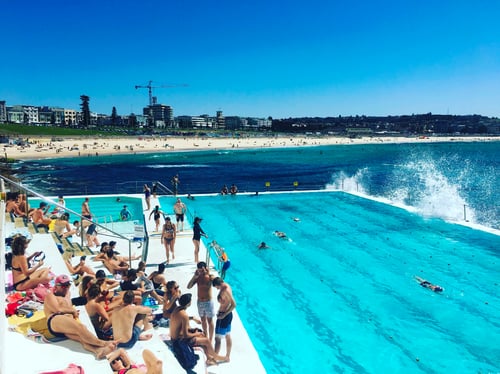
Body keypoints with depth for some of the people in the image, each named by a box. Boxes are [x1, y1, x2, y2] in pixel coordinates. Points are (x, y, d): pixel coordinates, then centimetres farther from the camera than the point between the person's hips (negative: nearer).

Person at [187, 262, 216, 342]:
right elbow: (189, 287, -12)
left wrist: (208, 274, -34)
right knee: (203, 319, 17)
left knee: (210, 320, 6)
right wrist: (194, 276, -21)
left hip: (208, 301, -4)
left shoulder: (210, 276, -13)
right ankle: (206, 337, 34)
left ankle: (210, 340, 16)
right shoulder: (197, 277, -5)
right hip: (200, 302, 4)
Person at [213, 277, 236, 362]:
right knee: (228, 336, 18)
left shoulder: (226, 290, -26)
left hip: (224, 316, -10)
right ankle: (227, 357, 29)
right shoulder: (226, 286, 1)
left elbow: (233, 305, -28)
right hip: (227, 315, 10)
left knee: (218, 338, 1)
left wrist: (224, 315, -23)